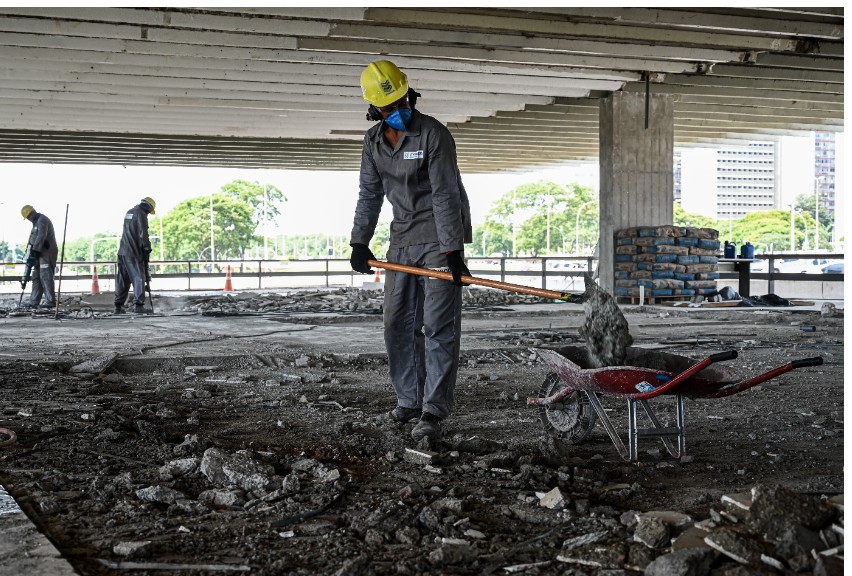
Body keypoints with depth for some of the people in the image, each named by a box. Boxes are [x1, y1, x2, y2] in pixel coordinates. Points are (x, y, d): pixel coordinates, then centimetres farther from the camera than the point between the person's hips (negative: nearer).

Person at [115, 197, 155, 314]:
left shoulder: (129, 212, 19)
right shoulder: (141, 214, -8)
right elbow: (143, 234, -14)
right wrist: (147, 248, -5)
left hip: (122, 252, 8)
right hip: (133, 253, -8)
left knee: (123, 279, 11)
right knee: (139, 278, -6)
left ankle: (118, 306, 11)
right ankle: (138, 305, -13)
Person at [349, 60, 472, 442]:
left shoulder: (434, 134, -16)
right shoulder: (374, 141, 4)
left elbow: (445, 195, -20)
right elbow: (370, 194, 11)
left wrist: (452, 251, -24)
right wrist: (359, 242, 3)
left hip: (440, 236, -7)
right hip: (402, 238, 7)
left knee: (439, 324, -11)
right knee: (398, 323, 9)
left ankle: (433, 412, -13)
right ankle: (409, 399, 22)